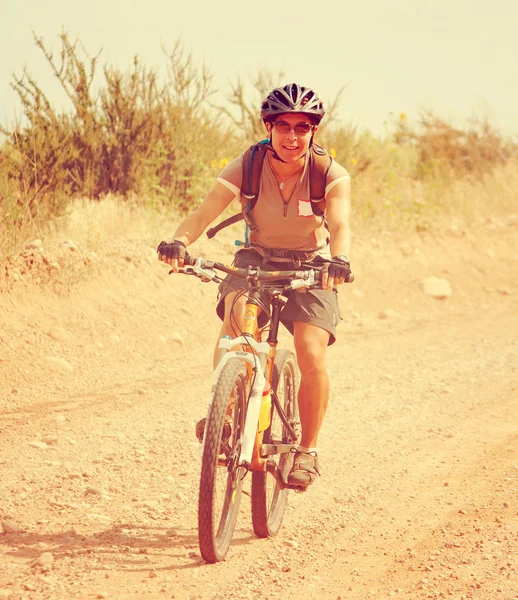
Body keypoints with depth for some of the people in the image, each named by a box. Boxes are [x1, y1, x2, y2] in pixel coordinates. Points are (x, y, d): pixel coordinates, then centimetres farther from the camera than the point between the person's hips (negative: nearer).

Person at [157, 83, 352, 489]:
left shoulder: (330, 174, -18)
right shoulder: (247, 167, -17)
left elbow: (341, 224, -33)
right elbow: (204, 213, -27)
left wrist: (338, 259, -56)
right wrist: (179, 241, -48)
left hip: (310, 268, -1)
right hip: (257, 261, 1)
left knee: (312, 356, -19)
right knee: (237, 311, -33)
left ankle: (308, 450, 2)